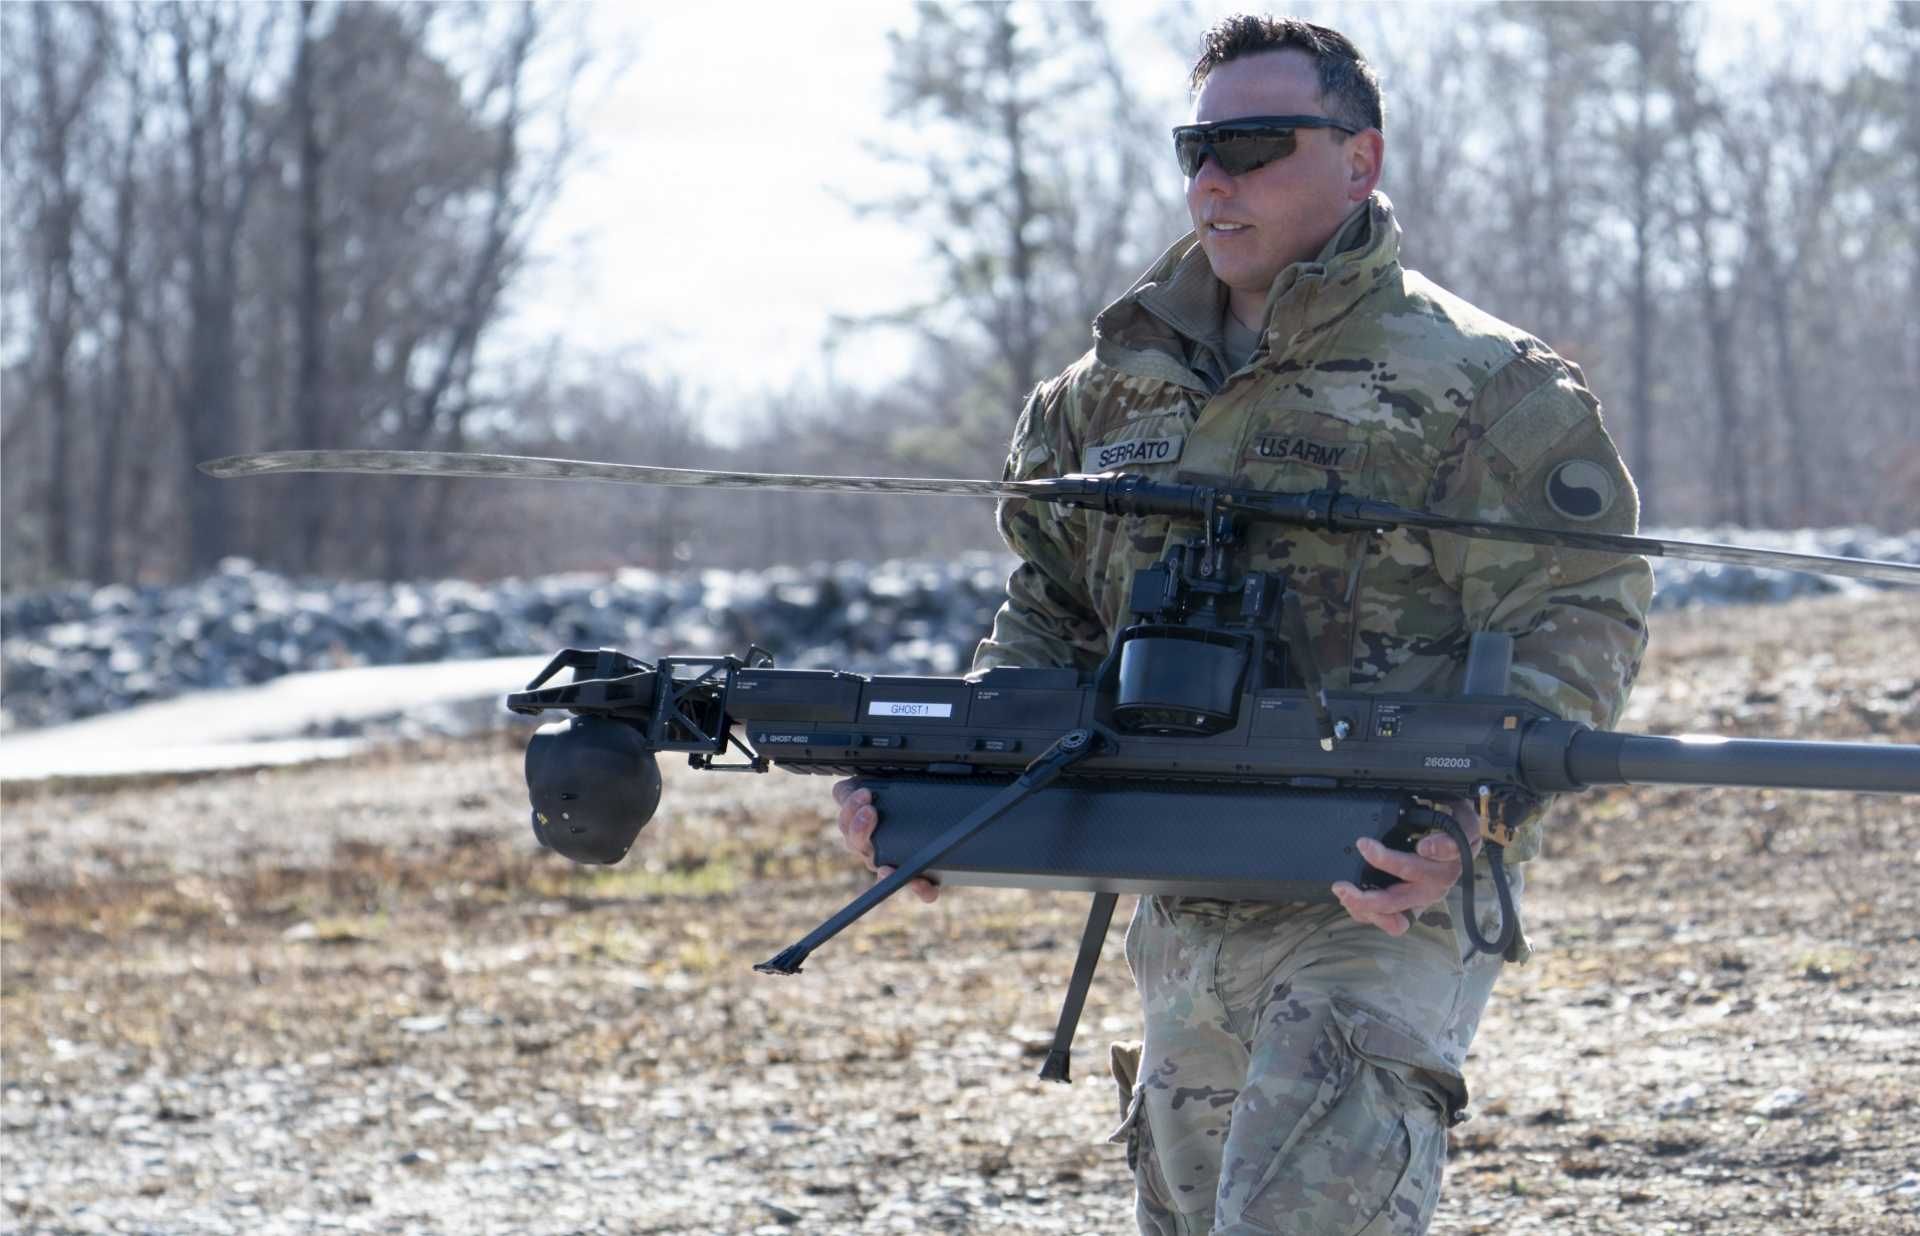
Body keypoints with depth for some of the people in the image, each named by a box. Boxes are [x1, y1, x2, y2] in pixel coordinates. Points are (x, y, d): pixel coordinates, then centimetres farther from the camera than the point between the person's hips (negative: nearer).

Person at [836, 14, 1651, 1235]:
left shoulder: (1478, 387, -4)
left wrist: (1465, 818, -27)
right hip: (1188, 925, 7)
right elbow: (1053, 616, 20)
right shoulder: (1123, 389, 16)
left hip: (1379, 908, -7)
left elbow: (1573, 623, -9)